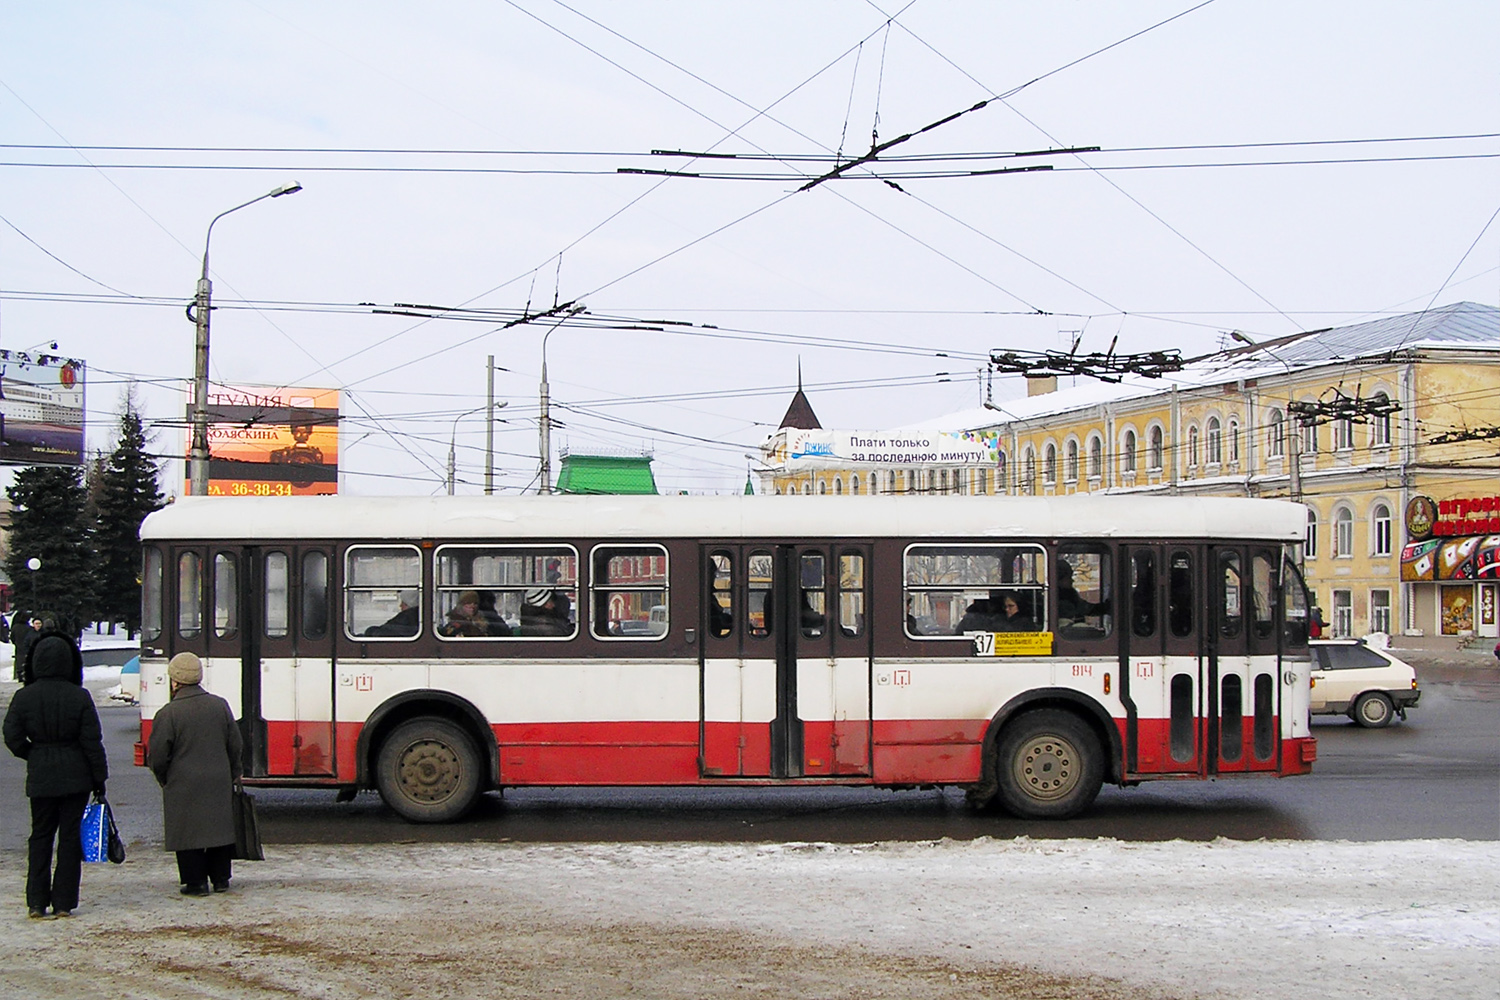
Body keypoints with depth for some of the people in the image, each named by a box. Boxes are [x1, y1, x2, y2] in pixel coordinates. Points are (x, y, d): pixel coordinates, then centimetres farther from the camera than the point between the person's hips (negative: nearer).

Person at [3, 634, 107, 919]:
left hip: (40, 778, 1)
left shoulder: (24, 697, -5)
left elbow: (13, 737, -5)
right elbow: (92, 741, -7)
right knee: (70, 836, 6)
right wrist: (99, 778, 1)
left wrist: (34, 756, 13)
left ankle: (36, 903, 8)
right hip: (75, 778, -1)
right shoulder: (79, 697, -8)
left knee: (40, 836, 12)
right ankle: (64, 903, 5)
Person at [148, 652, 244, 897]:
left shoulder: (168, 713, -13)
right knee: (220, 828, 13)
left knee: (188, 832, 3)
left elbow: (157, 755, -9)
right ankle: (220, 878, 19)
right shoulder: (220, 705, 3)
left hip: (184, 784, -5)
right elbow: (235, 745, 9)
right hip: (219, 782, 5)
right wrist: (235, 773, 22)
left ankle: (196, 881, 4)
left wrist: (162, 778, 9)